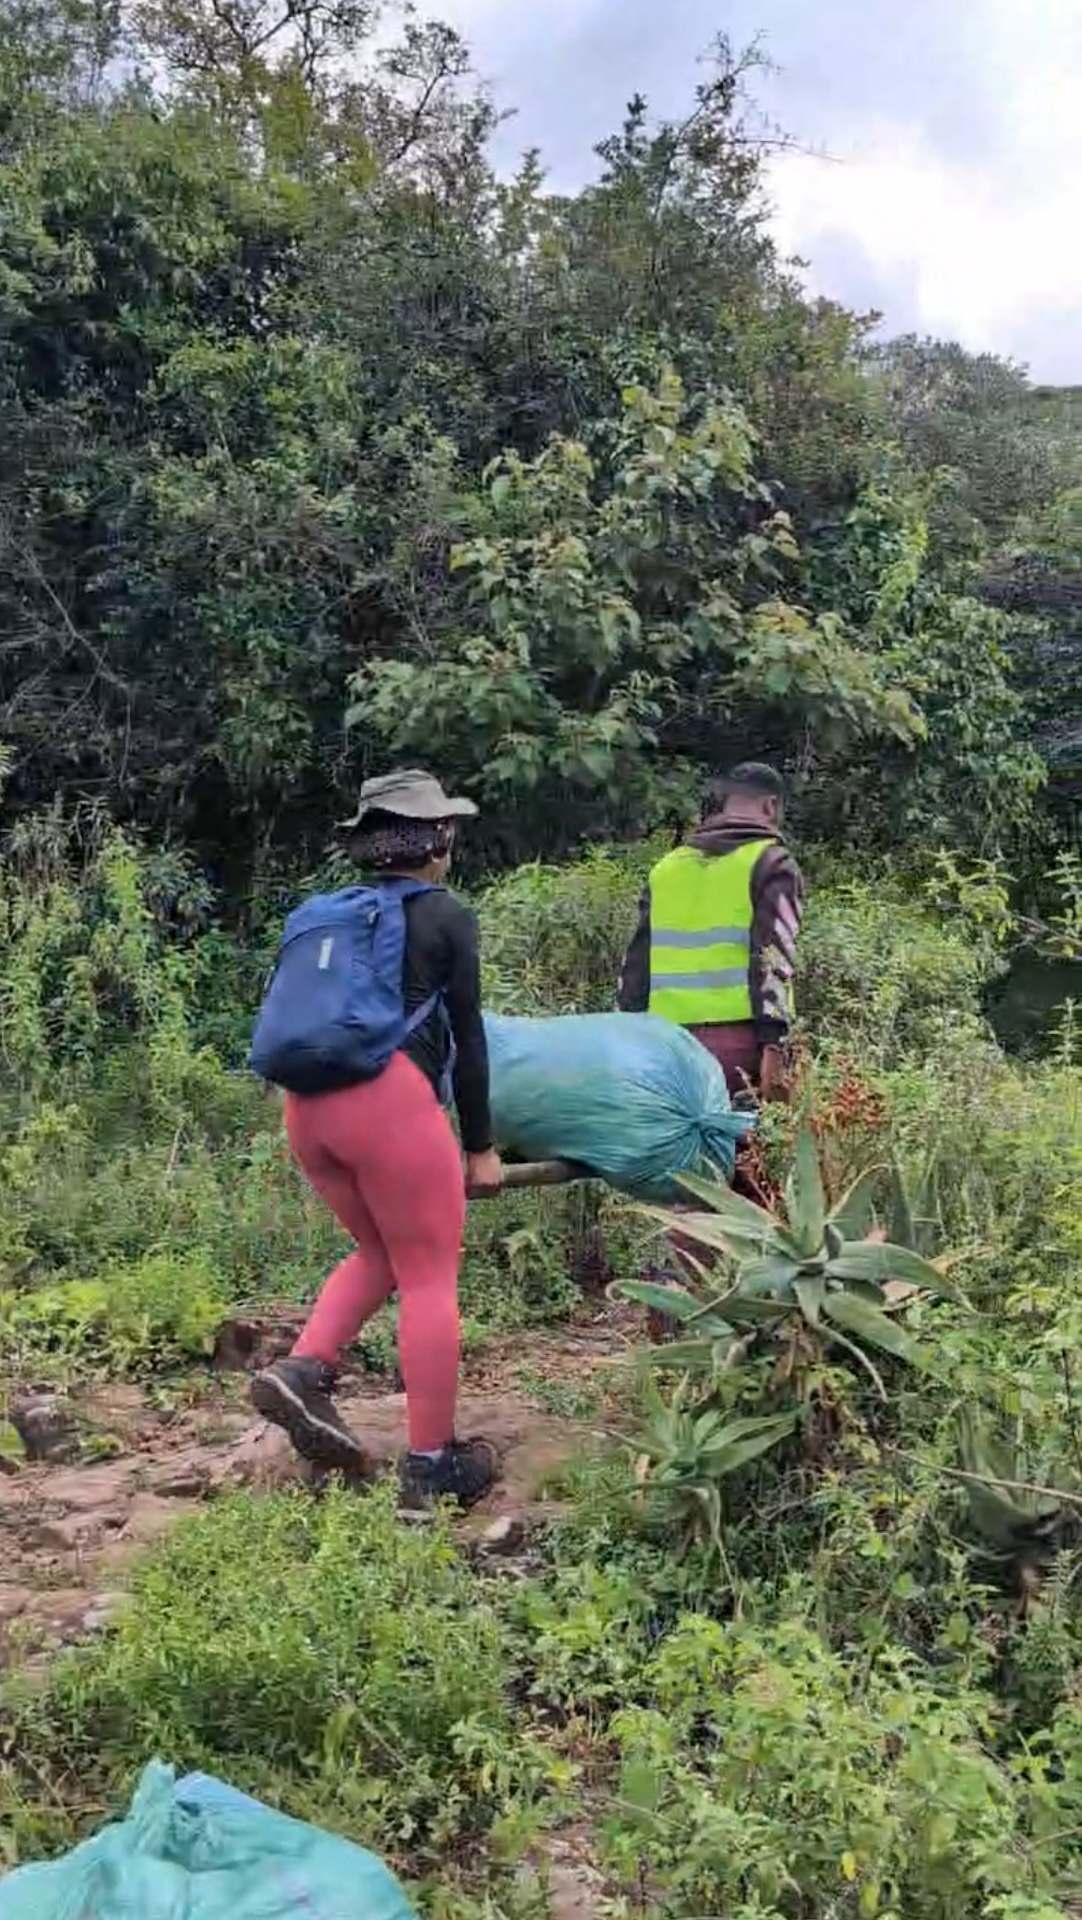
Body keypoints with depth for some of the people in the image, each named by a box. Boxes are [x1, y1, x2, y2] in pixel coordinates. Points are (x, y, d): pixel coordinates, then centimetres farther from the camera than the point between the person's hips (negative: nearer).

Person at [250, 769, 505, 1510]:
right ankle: (433, 1465, 6)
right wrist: (480, 1145, 9)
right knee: (430, 1276, 3)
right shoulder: (448, 916, 4)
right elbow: (467, 1038, 3)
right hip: (388, 1100, -7)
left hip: (310, 1103, 7)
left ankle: (303, 1371, 4)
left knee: (381, 1255, 23)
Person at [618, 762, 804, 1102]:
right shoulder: (770, 862, 1)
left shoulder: (667, 867, 17)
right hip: (738, 1040, -5)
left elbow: (636, 964, 16)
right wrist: (774, 1046, -14)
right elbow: (772, 961, -10)